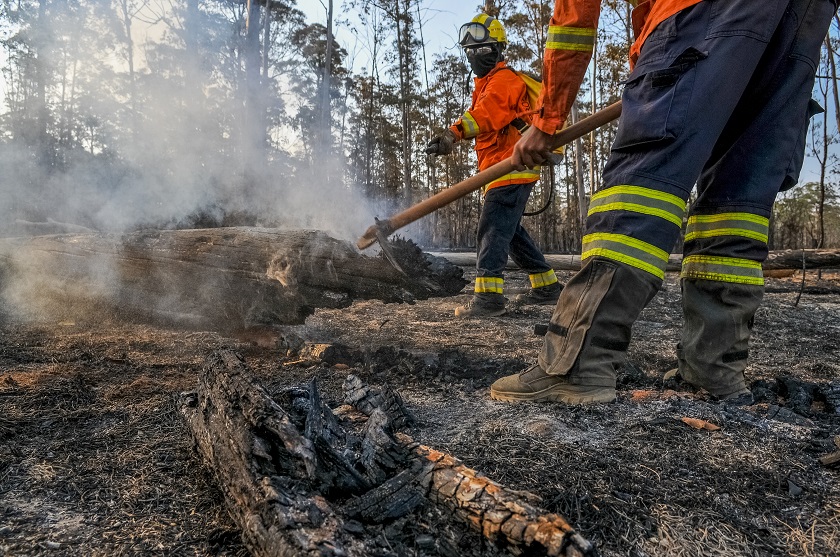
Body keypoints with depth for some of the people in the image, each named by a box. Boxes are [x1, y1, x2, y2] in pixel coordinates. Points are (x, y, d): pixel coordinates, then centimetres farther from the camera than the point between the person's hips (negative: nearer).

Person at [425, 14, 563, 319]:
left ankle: (488, 295, -23)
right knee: (510, 230, 13)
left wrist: (454, 133, -43)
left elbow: (486, 113, -28)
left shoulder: (503, 79, -8)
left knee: (492, 226, -18)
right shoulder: (488, 84, 27)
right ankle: (547, 286, 22)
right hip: (502, 169, 10)